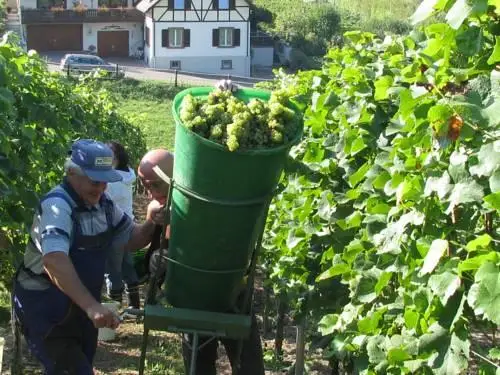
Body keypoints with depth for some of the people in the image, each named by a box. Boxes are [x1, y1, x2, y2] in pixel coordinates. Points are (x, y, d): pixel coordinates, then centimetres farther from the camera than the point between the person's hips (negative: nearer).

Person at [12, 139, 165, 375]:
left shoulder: (103, 205, 2)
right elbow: (54, 261, -40)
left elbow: (131, 240, 12)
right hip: (43, 308, -8)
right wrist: (92, 306, -50)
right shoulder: (57, 205, -25)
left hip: (79, 307, 8)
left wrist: (150, 224, -11)